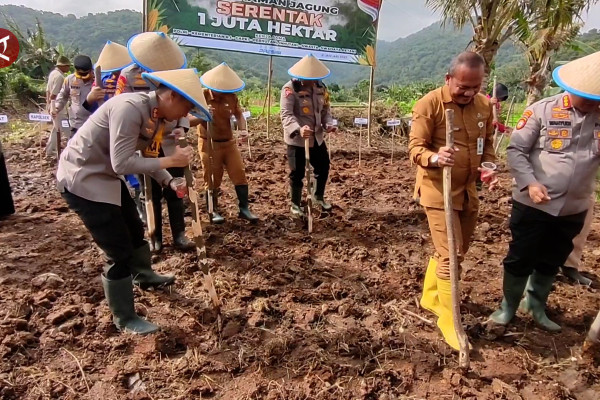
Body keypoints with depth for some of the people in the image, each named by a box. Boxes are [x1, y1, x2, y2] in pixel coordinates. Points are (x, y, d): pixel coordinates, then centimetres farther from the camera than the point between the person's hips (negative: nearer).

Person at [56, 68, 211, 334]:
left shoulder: (156, 115, 0)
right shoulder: (130, 108, -28)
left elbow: (140, 157, 5)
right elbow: (122, 163, -31)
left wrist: (170, 181, -7)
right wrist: (170, 160, -26)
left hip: (106, 176, 9)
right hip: (81, 179, -9)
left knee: (135, 231, 24)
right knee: (119, 252, -4)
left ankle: (144, 276, 52)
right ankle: (125, 318, 16)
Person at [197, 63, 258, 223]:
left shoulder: (231, 96, 0)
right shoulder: (202, 96, -12)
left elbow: (239, 115, 8)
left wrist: (243, 129, -11)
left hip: (229, 142, 4)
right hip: (209, 144, -4)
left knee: (240, 174, 3)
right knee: (212, 179, 4)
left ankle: (244, 209, 13)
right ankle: (213, 212, 19)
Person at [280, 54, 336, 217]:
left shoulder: (320, 87, 4)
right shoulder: (290, 89, -18)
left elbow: (325, 110, 12)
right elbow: (286, 114, -27)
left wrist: (328, 124, -9)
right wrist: (298, 129, -45)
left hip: (317, 137, 7)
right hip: (297, 139, -6)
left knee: (323, 167, 17)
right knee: (297, 173, 3)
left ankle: (318, 196, 43)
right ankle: (295, 205, 24)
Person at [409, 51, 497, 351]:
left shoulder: (484, 105, 4)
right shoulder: (429, 104, -15)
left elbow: (487, 143, 13)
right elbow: (415, 148, -16)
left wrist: (488, 165, -8)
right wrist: (434, 158, -38)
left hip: (468, 190, 7)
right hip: (438, 191, -7)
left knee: (459, 251, 18)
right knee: (449, 256, -5)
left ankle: (430, 297, 38)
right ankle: (449, 321, 12)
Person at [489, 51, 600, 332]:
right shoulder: (542, 111, -10)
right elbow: (516, 150, -9)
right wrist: (530, 183, -22)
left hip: (574, 209, 4)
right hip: (533, 205, -4)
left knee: (551, 262, 19)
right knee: (520, 259, 8)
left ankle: (536, 305, 40)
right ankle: (508, 305, 29)